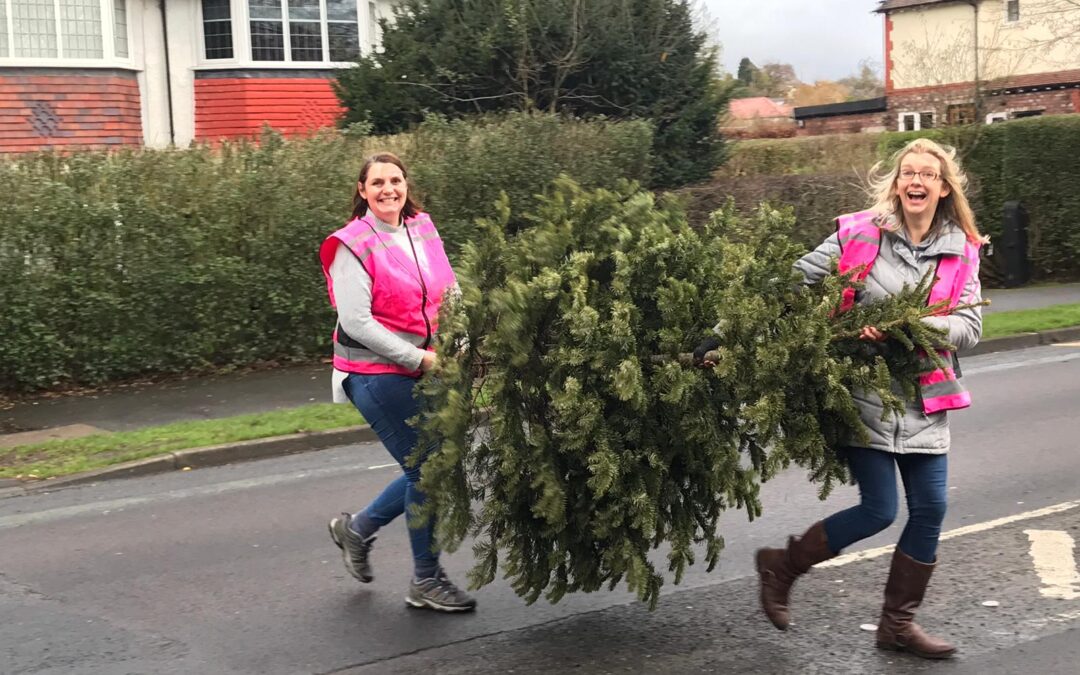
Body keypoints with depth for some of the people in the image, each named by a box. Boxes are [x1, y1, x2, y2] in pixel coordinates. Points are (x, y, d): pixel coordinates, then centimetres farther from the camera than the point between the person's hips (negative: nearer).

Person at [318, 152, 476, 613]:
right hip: (377, 375, -7)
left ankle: (357, 528, 34)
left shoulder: (422, 230, 7)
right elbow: (356, 322, -18)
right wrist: (420, 358, -19)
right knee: (426, 470, -4)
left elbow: (450, 291, 12)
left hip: (424, 372, 7)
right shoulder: (353, 246, -12)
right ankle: (426, 582, 14)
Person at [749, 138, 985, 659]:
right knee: (878, 510, -7)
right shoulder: (860, 234, -5)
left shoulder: (962, 252, 5)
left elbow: (969, 326, -4)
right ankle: (782, 566, 16)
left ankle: (898, 623, 21)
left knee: (930, 509, 4)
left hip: (924, 400, 5)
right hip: (864, 392, -4)